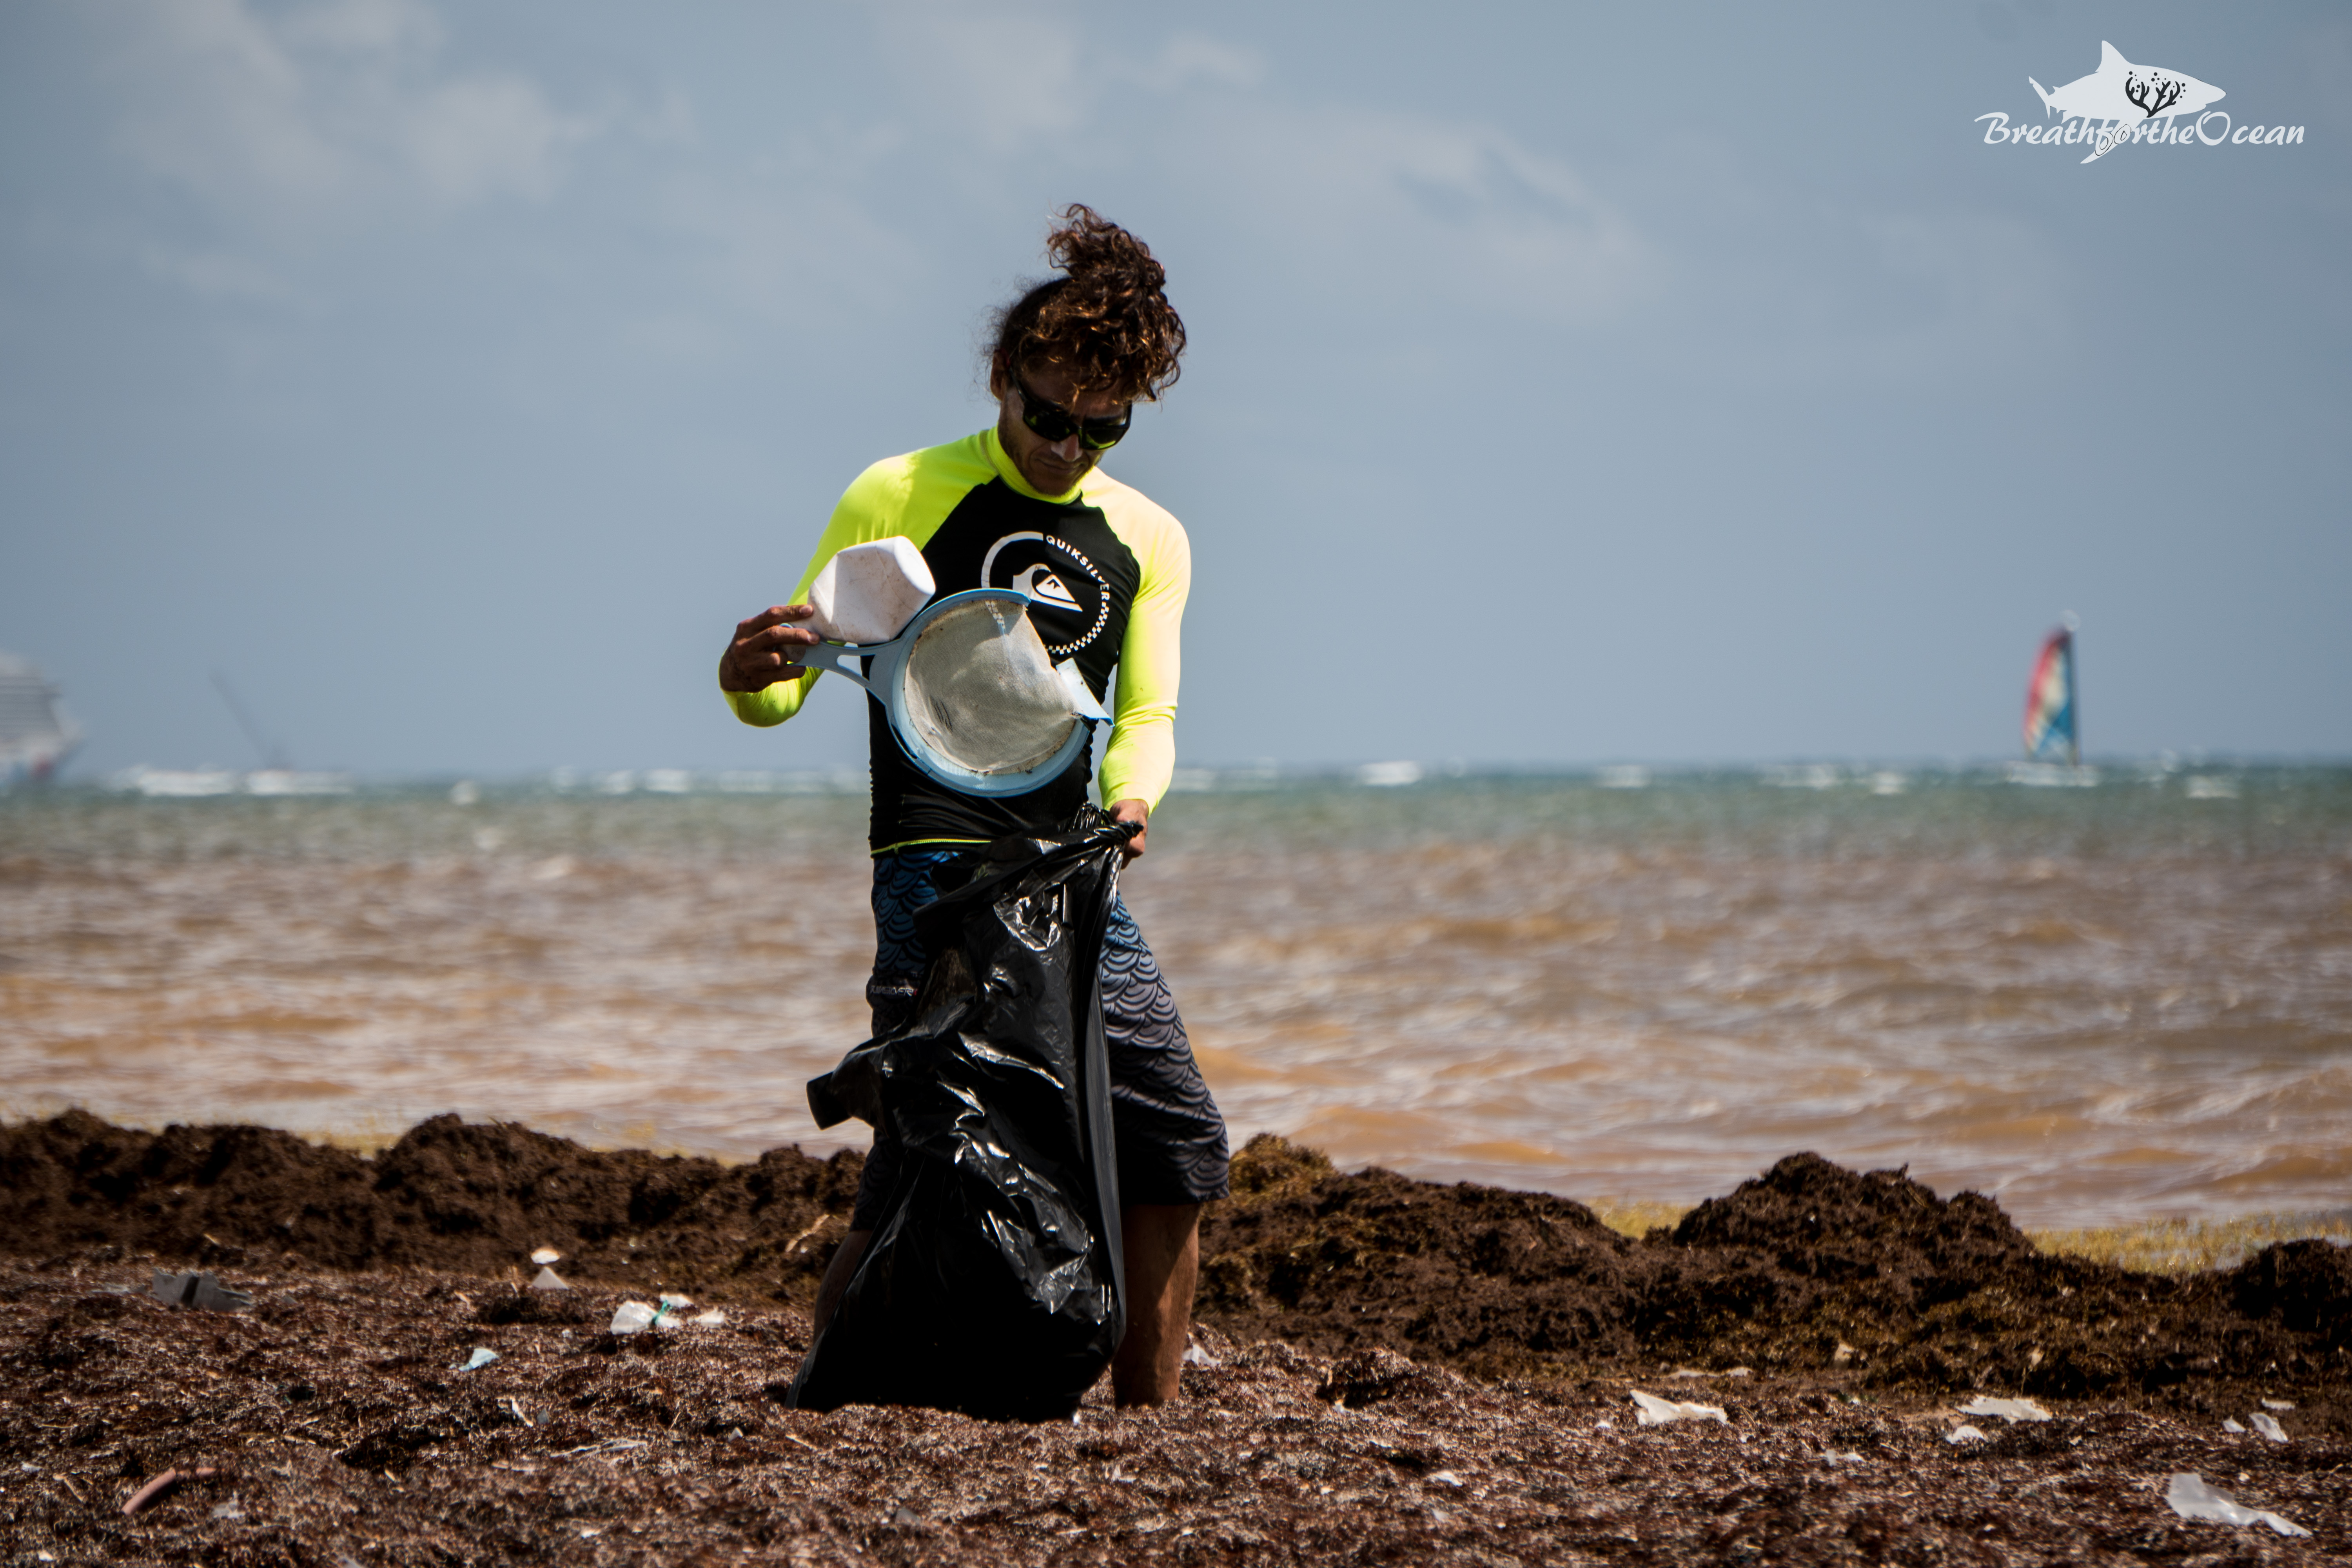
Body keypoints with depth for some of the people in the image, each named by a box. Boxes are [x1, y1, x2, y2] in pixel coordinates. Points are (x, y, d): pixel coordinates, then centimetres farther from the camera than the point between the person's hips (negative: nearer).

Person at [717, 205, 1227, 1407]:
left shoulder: (1148, 542, 17)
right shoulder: (901, 498, 2)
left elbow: (1147, 711, 13)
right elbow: (782, 690, 1)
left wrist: (1134, 796, -11)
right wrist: (748, 675, -23)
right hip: (940, 867, -5)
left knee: (1177, 1145, 1)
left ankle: (1146, 1420, 14)